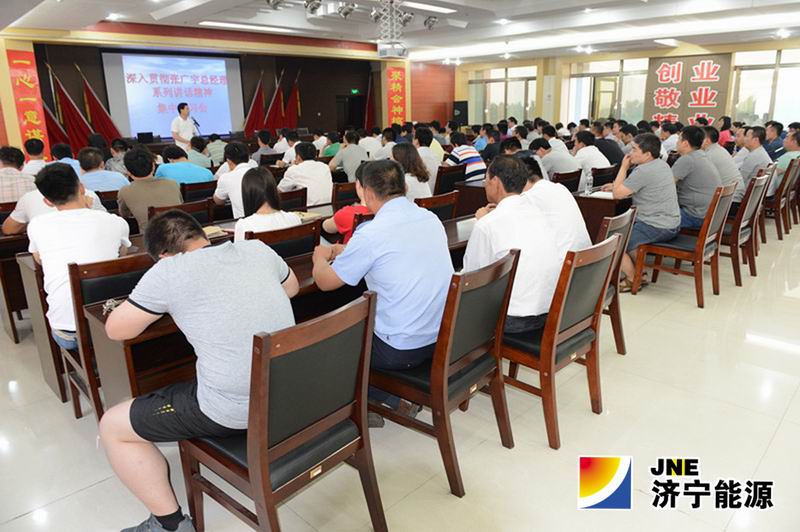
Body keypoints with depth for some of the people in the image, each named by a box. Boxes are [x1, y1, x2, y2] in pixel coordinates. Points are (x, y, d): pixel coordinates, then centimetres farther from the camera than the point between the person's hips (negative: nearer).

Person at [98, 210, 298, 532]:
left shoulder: (168, 272, -8)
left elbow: (115, 330, 5)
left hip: (234, 411, -7)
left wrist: (160, 305, 21)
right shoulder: (258, 249, 6)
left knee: (112, 427, 14)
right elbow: (292, 287, 26)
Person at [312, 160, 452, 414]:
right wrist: (345, 251, 27)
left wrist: (321, 257, 18)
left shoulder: (371, 234, -19)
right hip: (443, 338, 8)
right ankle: (397, 395, 24)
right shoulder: (431, 219, 2)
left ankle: (393, 399, 11)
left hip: (402, 351, -7)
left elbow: (325, 282, -4)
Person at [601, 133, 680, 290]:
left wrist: (624, 167, -8)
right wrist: (617, 186, 12)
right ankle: (638, 271, 29)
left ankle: (632, 280, 7)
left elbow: (617, 194, -16)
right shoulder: (662, 164, 10)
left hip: (657, 227, -10)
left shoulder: (643, 171, -21)